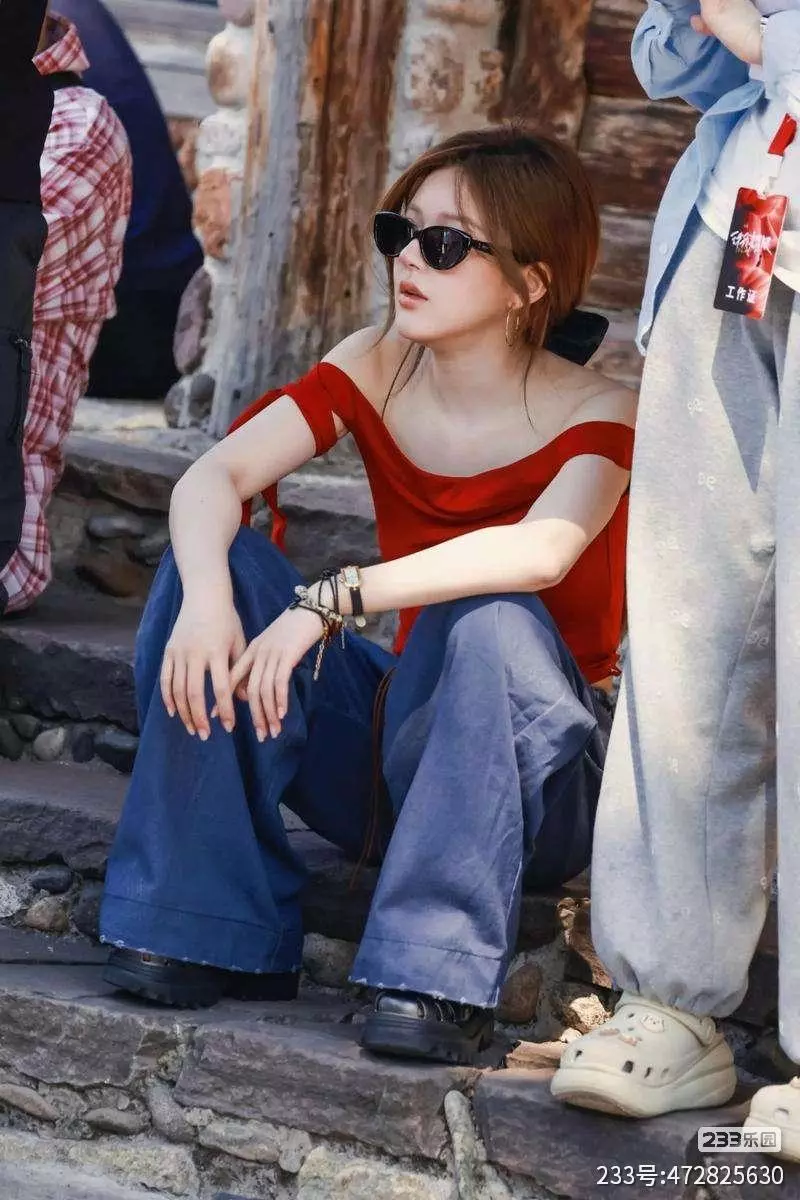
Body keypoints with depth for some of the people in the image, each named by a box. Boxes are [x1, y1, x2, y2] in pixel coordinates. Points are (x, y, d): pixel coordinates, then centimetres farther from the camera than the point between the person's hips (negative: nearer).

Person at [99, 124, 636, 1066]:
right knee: (217, 561, -15)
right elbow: (214, 475, -14)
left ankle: (441, 980, -31)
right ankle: (208, 925, -14)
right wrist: (206, 595, -37)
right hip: (388, 737, 5)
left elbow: (542, 553, -36)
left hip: (532, 769, -5)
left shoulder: (595, 414, -16)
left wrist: (333, 601, -43)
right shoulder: (376, 370, -2)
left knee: (493, 619, -35)